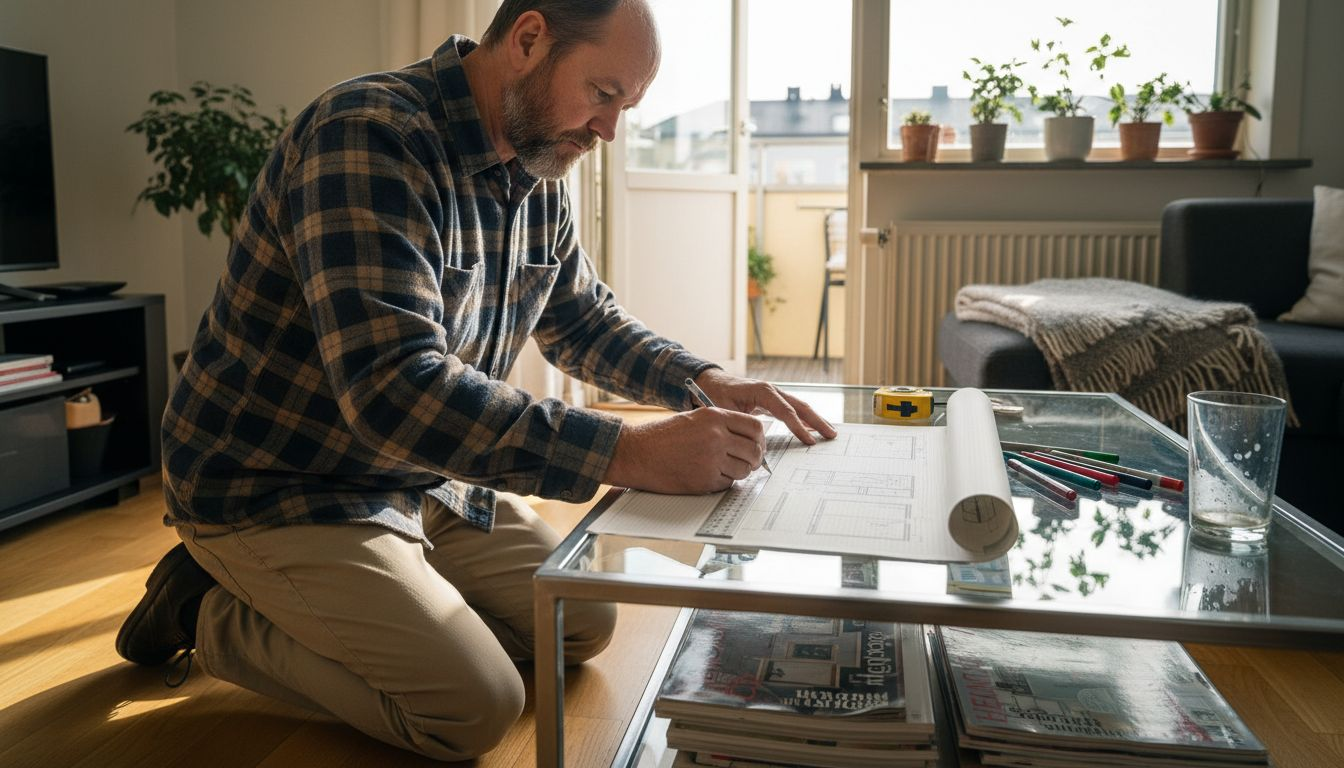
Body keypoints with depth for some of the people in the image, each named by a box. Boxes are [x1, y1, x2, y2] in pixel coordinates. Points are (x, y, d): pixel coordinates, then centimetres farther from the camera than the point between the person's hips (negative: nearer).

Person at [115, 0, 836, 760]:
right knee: (477, 707, -17)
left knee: (585, 623, 8)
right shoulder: (372, 137, -27)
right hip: (280, 492, -8)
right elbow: (394, 389, -38)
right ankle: (214, 614, 3)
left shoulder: (538, 174, 0)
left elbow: (585, 318, 12)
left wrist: (707, 381, -6)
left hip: (421, 479, 9)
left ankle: (313, 606, 15)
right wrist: (633, 452, -40)